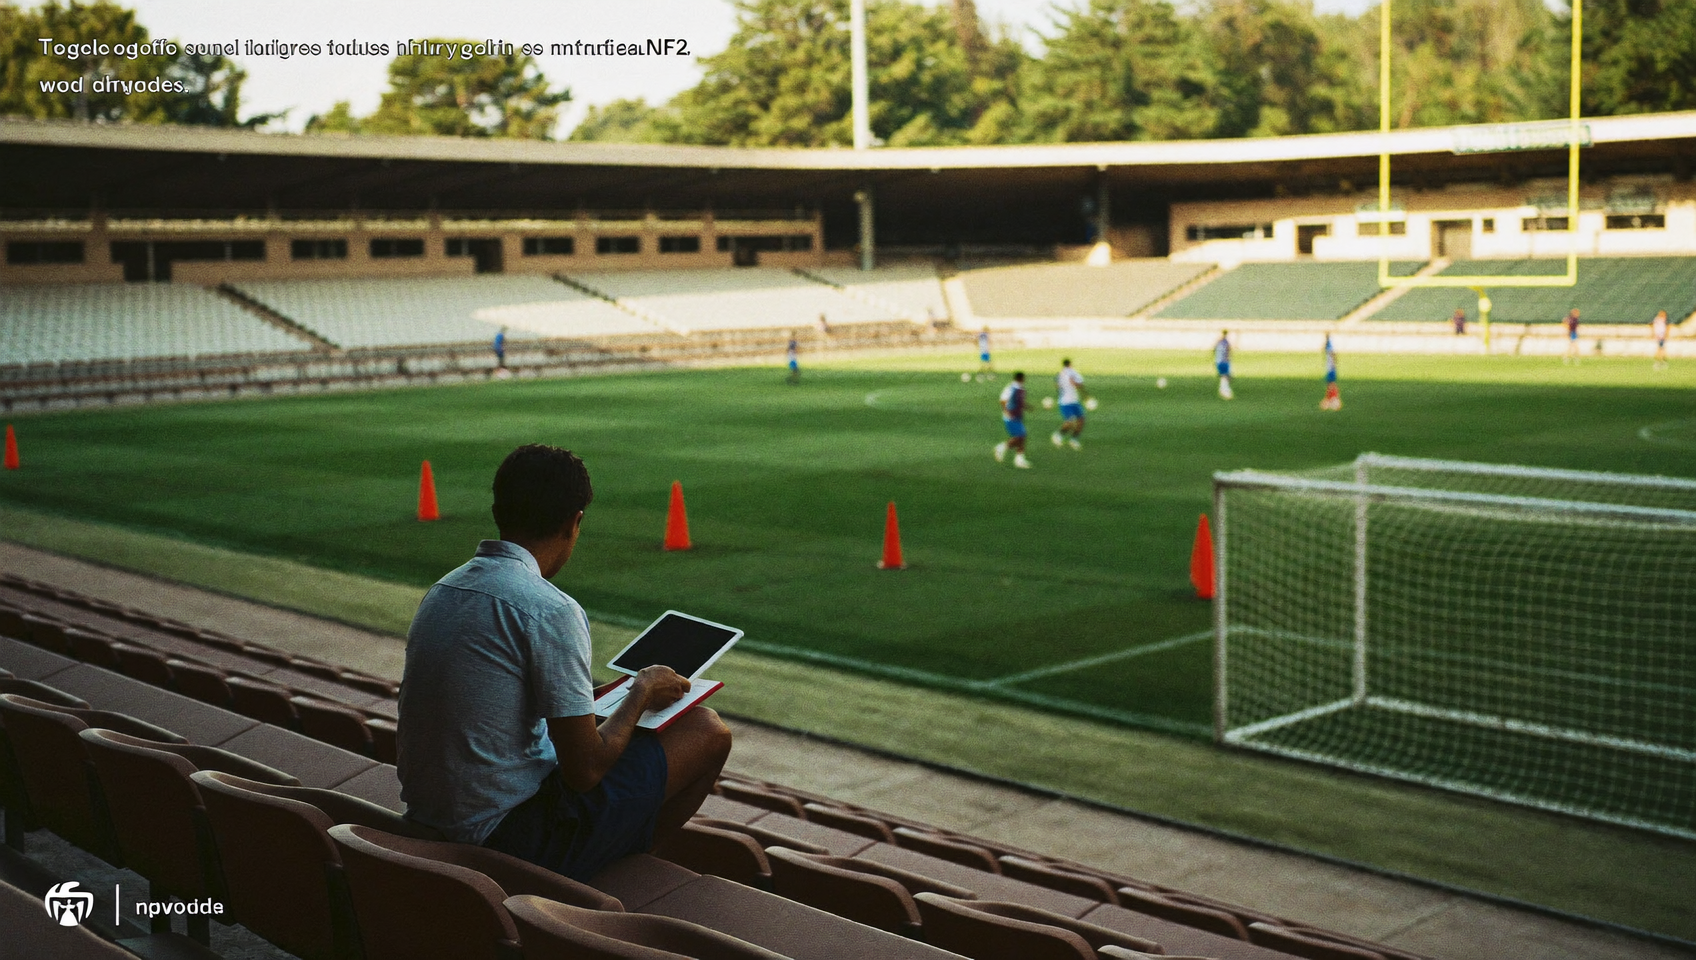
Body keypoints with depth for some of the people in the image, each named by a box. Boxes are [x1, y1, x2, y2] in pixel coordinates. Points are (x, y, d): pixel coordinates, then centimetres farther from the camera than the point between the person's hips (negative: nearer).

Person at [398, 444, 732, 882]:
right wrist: (642, 693, 0)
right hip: (511, 839, -9)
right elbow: (584, 771, -18)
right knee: (707, 730, 2)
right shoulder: (551, 611, -20)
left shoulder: (443, 589, 6)